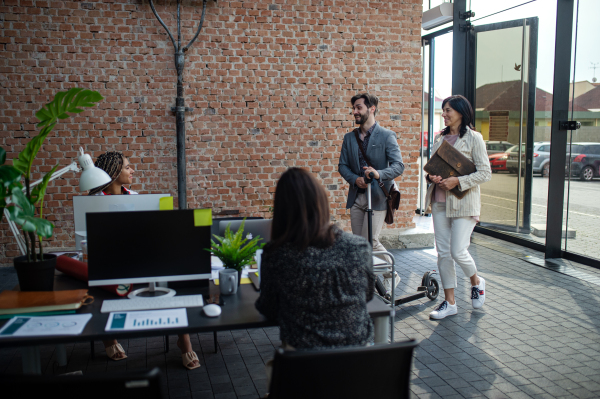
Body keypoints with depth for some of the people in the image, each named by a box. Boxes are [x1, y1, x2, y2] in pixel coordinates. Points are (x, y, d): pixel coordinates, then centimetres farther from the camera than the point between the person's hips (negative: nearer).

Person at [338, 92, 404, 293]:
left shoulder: (387, 136, -4)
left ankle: (391, 275, 15)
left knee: (370, 241, -8)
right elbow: (342, 165, 9)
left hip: (377, 196, -5)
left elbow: (398, 166, -12)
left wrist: (379, 174, -31)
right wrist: (355, 179, -11)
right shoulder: (349, 138, 11)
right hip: (356, 196, 5)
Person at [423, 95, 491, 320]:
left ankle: (476, 282, 25)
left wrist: (458, 181, -18)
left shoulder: (473, 138, -5)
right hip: (439, 201, 6)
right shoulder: (440, 138, 13)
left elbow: (485, 173, -8)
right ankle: (449, 302, 16)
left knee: (458, 251, -8)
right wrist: (431, 177, -4)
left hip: (463, 202, -6)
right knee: (443, 252, 5)